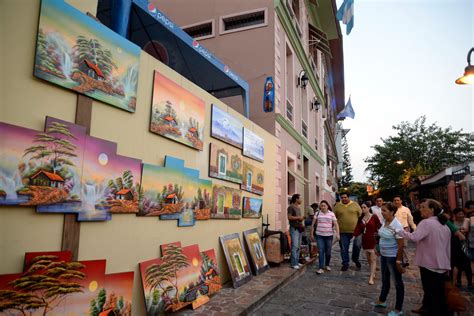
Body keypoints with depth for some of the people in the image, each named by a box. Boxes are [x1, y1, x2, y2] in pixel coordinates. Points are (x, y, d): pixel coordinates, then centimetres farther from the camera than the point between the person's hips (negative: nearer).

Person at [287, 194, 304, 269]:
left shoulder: (299, 208, 19)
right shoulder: (291, 207, -7)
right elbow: (289, 217, -15)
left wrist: (302, 218, 8)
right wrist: (298, 217, -14)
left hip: (299, 228, 8)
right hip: (294, 228, -8)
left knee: (298, 246, 9)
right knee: (294, 246, -11)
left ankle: (297, 262, 16)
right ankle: (293, 263, -8)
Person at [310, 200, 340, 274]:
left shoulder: (331, 214, 3)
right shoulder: (317, 213, 3)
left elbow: (336, 224, 0)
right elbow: (313, 224, 7)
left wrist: (337, 234, -10)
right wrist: (312, 234, 7)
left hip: (329, 235, 1)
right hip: (319, 235, -1)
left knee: (328, 252, 10)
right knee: (321, 251, -6)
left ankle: (327, 265, 32)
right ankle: (321, 268, -4)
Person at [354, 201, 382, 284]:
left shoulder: (374, 217, -7)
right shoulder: (360, 218, 6)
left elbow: (379, 227, -8)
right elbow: (358, 229, 2)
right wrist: (354, 235, -13)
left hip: (373, 240, -5)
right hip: (365, 240, 5)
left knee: (373, 259, -4)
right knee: (368, 259, 13)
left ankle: (371, 278, -3)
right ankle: (373, 273, 30)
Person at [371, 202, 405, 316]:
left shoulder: (397, 225, -22)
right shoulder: (384, 222, 1)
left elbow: (401, 245, -21)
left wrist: (398, 261, -21)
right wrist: (379, 250, 13)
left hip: (393, 257, -8)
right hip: (384, 255, 8)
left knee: (397, 282, 8)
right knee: (385, 279, 23)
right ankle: (382, 300, 41)